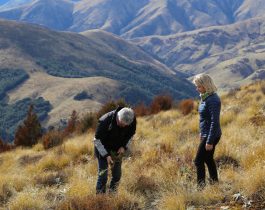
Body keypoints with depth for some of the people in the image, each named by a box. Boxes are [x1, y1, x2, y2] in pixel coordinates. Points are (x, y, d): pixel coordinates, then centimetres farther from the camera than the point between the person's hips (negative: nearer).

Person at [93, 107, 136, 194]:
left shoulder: (132, 121, -21)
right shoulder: (105, 121, -34)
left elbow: (131, 134, 1)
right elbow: (97, 140, -23)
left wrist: (124, 146, -15)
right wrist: (106, 155, -29)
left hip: (117, 150, 4)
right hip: (103, 149, -4)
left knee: (117, 174, 4)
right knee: (103, 174, -10)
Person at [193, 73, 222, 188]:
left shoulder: (213, 100, -23)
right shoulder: (205, 97, 6)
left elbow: (214, 122, -24)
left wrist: (210, 141, -22)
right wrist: (202, 132, 22)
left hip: (211, 135, -10)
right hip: (206, 134, 10)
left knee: (199, 161, -4)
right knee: (208, 159, 20)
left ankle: (201, 186, 1)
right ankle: (214, 182, 31)